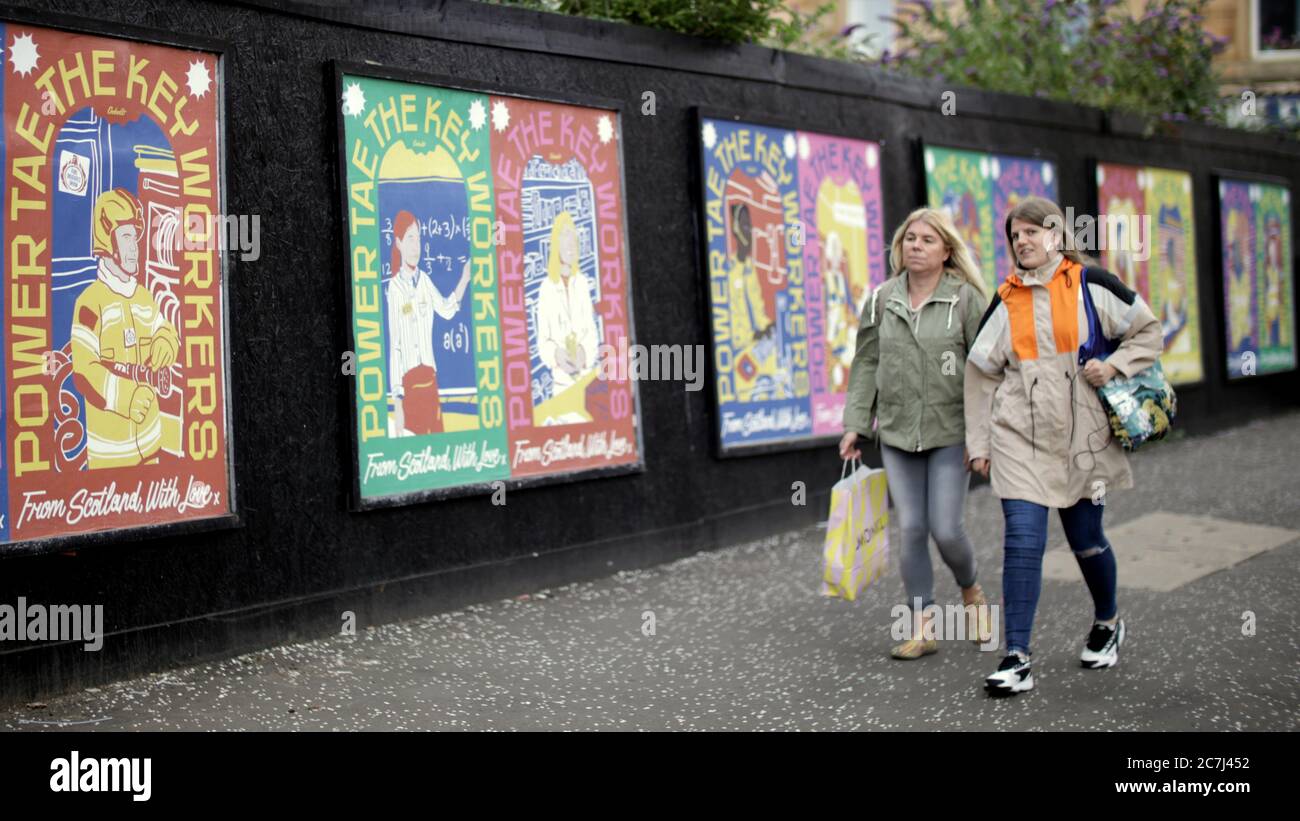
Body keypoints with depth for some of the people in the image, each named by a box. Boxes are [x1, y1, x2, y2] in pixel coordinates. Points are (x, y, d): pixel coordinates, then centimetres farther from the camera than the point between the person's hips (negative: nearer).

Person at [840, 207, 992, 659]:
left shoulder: (966, 299, -5)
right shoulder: (881, 300, 6)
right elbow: (866, 364, 10)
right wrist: (855, 424, 5)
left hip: (950, 433, -3)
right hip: (898, 434, 3)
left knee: (945, 528, -4)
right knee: (911, 530, 2)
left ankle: (971, 592, 28)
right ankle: (922, 628, 11)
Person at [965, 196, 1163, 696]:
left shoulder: (1090, 284, -1)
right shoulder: (1006, 300, 5)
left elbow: (1148, 331, 7)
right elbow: (981, 373, 10)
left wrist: (1115, 366, -10)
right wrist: (978, 442, 7)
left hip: (1081, 432, -1)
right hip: (1019, 435, 1)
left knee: (1085, 538, 9)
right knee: (1023, 541, -9)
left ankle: (1107, 623, 39)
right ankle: (1017, 660, -8)